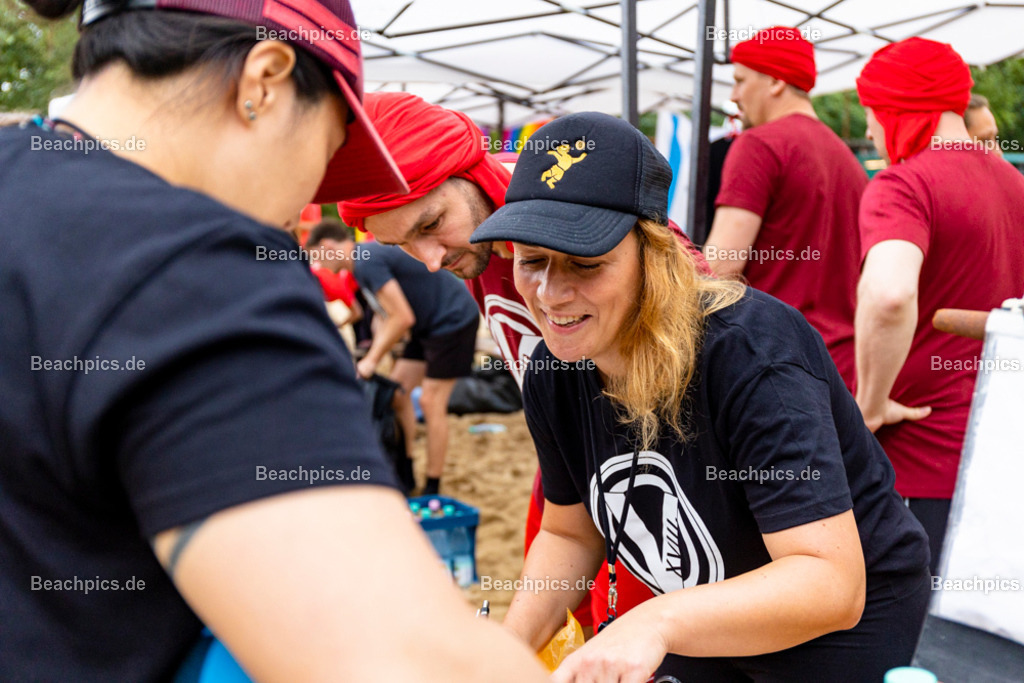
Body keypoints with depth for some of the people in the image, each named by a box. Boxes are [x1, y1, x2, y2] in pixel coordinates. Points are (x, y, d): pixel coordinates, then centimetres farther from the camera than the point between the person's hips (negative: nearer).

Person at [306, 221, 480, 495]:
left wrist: (372, 361, -15)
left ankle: (433, 488, 1)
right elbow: (392, 315, 9)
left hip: (454, 320, -10)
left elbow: (402, 318, -24)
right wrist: (373, 353, 0)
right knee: (398, 387, 9)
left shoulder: (366, 262, -21)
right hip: (430, 323, 10)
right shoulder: (368, 255, 9)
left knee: (431, 402, -7)